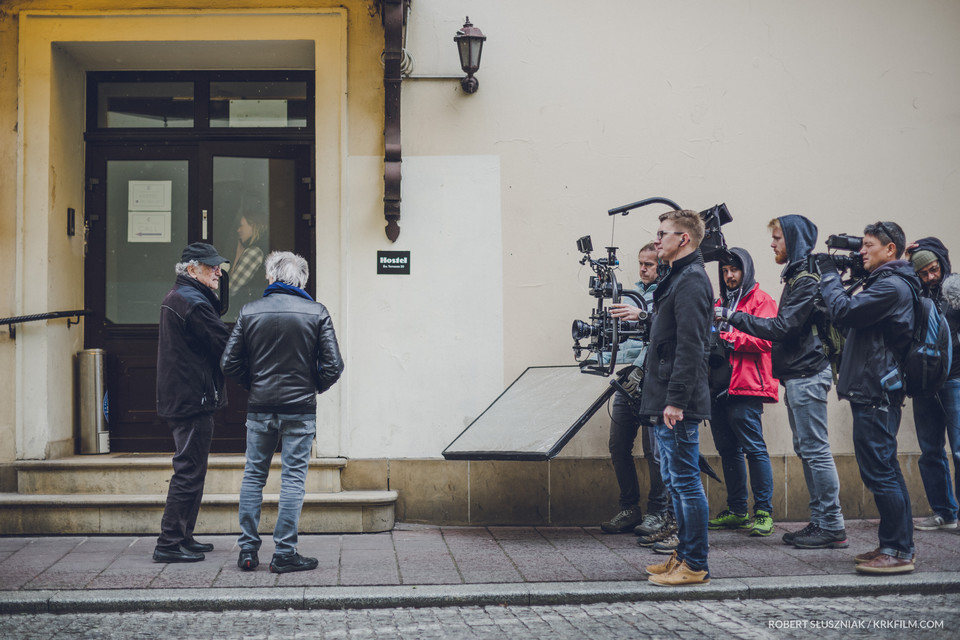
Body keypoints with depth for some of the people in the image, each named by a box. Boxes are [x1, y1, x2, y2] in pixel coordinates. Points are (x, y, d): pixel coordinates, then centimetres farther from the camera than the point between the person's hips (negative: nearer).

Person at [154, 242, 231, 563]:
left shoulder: (175, 298, 18)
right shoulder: (193, 303, -16)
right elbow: (225, 346, -17)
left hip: (179, 400, 11)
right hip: (194, 400, -11)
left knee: (190, 470, 17)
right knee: (189, 471, -7)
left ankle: (183, 537, 23)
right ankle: (170, 543, -5)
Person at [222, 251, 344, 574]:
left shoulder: (249, 312, 0)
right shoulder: (317, 313, -4)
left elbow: (229, 363, 0)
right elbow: (333, 365, -7)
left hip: (259, 407, 2)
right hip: (300, 408, -2)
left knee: (253, 475, 12)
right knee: (293, 478, 2)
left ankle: (247, 550, 13)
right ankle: (284, 553, 2)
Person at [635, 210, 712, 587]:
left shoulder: (691, 281, -14)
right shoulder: (677, 279, 18)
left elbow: (690, 346, -21)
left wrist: (675, 400, -23)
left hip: (678, 404, -11)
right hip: (666, 401, 11)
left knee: (685, 481, -5)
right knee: (675, 481, 15)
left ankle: (695, 566, 1)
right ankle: (684, 555, 23)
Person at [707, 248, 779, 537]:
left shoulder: (761, 301, 0)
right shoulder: (722, 302, 24)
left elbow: (763, 339, -14)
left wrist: (725, 335, -19)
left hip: (746, 386, -8)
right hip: (720, 386, 8)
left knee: (753, 448, -9)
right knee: (728, 449, 10)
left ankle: (765, 513, -6)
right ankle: (737, 511, 17)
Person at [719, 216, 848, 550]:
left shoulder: (807, 279, -14)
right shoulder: (795, 276, 17)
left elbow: (782, 326, -20)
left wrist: (734, 317, -17)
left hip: (807, 375, -10)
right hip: (798, 374, 10)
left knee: (815, 449, -8)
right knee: (806, 449, 12)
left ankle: (832, 527, -4)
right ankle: (819, 521, 17)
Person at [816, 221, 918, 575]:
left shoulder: (892, 286, -14)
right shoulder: (884, 283, 19)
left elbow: (844, 312, -20)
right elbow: (854, 314, 20)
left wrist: (829, 274, -6)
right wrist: (836, 276, 10)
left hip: (877, 393, -11)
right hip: (873, 391, 11)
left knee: (878, 470, -9)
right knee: (885, 470, 14)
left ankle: (898, 551, -6)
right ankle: (894, 545, 21)